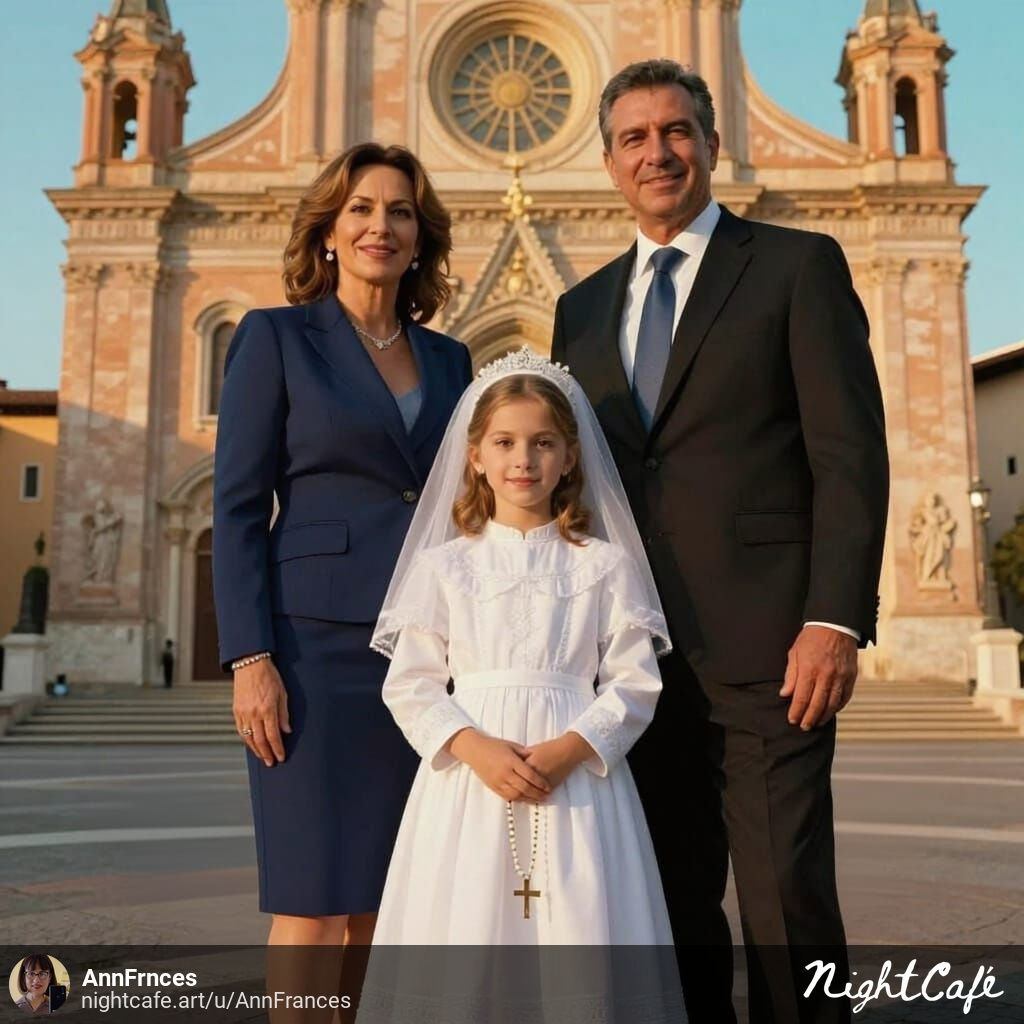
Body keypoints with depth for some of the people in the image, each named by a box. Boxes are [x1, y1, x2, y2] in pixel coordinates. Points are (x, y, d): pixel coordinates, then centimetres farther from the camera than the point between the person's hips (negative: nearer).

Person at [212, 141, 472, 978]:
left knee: (388, 898, 9)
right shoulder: (276, 337, 2)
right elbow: (237, 507, -4)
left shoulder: (448, 359, 15)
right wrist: (251, 660, -12)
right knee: (315, 904, -1)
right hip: (318, 645, -4)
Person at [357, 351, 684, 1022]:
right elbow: (410, 684, 2)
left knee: (581, 935, -2)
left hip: (578, 777, 0)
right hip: (468, 776, 0)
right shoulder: (444, 564, 6)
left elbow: (635, 684, 1)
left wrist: (569, 749, -14)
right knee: (465, 948, 0)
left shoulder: (606, 565, 5)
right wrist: (475, 747, -13)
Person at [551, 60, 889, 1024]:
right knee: (673, 908, 11)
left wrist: (836, 619, -14)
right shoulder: (582, 307, 17)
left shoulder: (798, 265, 3)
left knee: (787, 901, -2)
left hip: (762, 645, -4)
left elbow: (850, 454, -5)